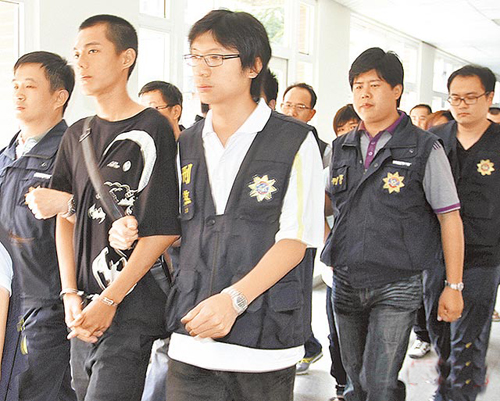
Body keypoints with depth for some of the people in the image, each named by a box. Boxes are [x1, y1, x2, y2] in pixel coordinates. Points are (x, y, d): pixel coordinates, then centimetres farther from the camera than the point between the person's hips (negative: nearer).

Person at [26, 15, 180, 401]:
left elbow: (162, 231, -14)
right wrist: (71, 294, 3)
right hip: (84, 310, 7)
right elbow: (66, 218, 14)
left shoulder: (152, 130, -10)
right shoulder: (77, 135, 12)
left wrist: (109, 300, -13)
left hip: (130, 308, -7)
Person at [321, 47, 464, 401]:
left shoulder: (424, 149, -6)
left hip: (397, 286, -4)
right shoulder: (339, 148, 6)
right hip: (345, 282, 5)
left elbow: (450, 219, -5)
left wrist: (454, 287, -6)